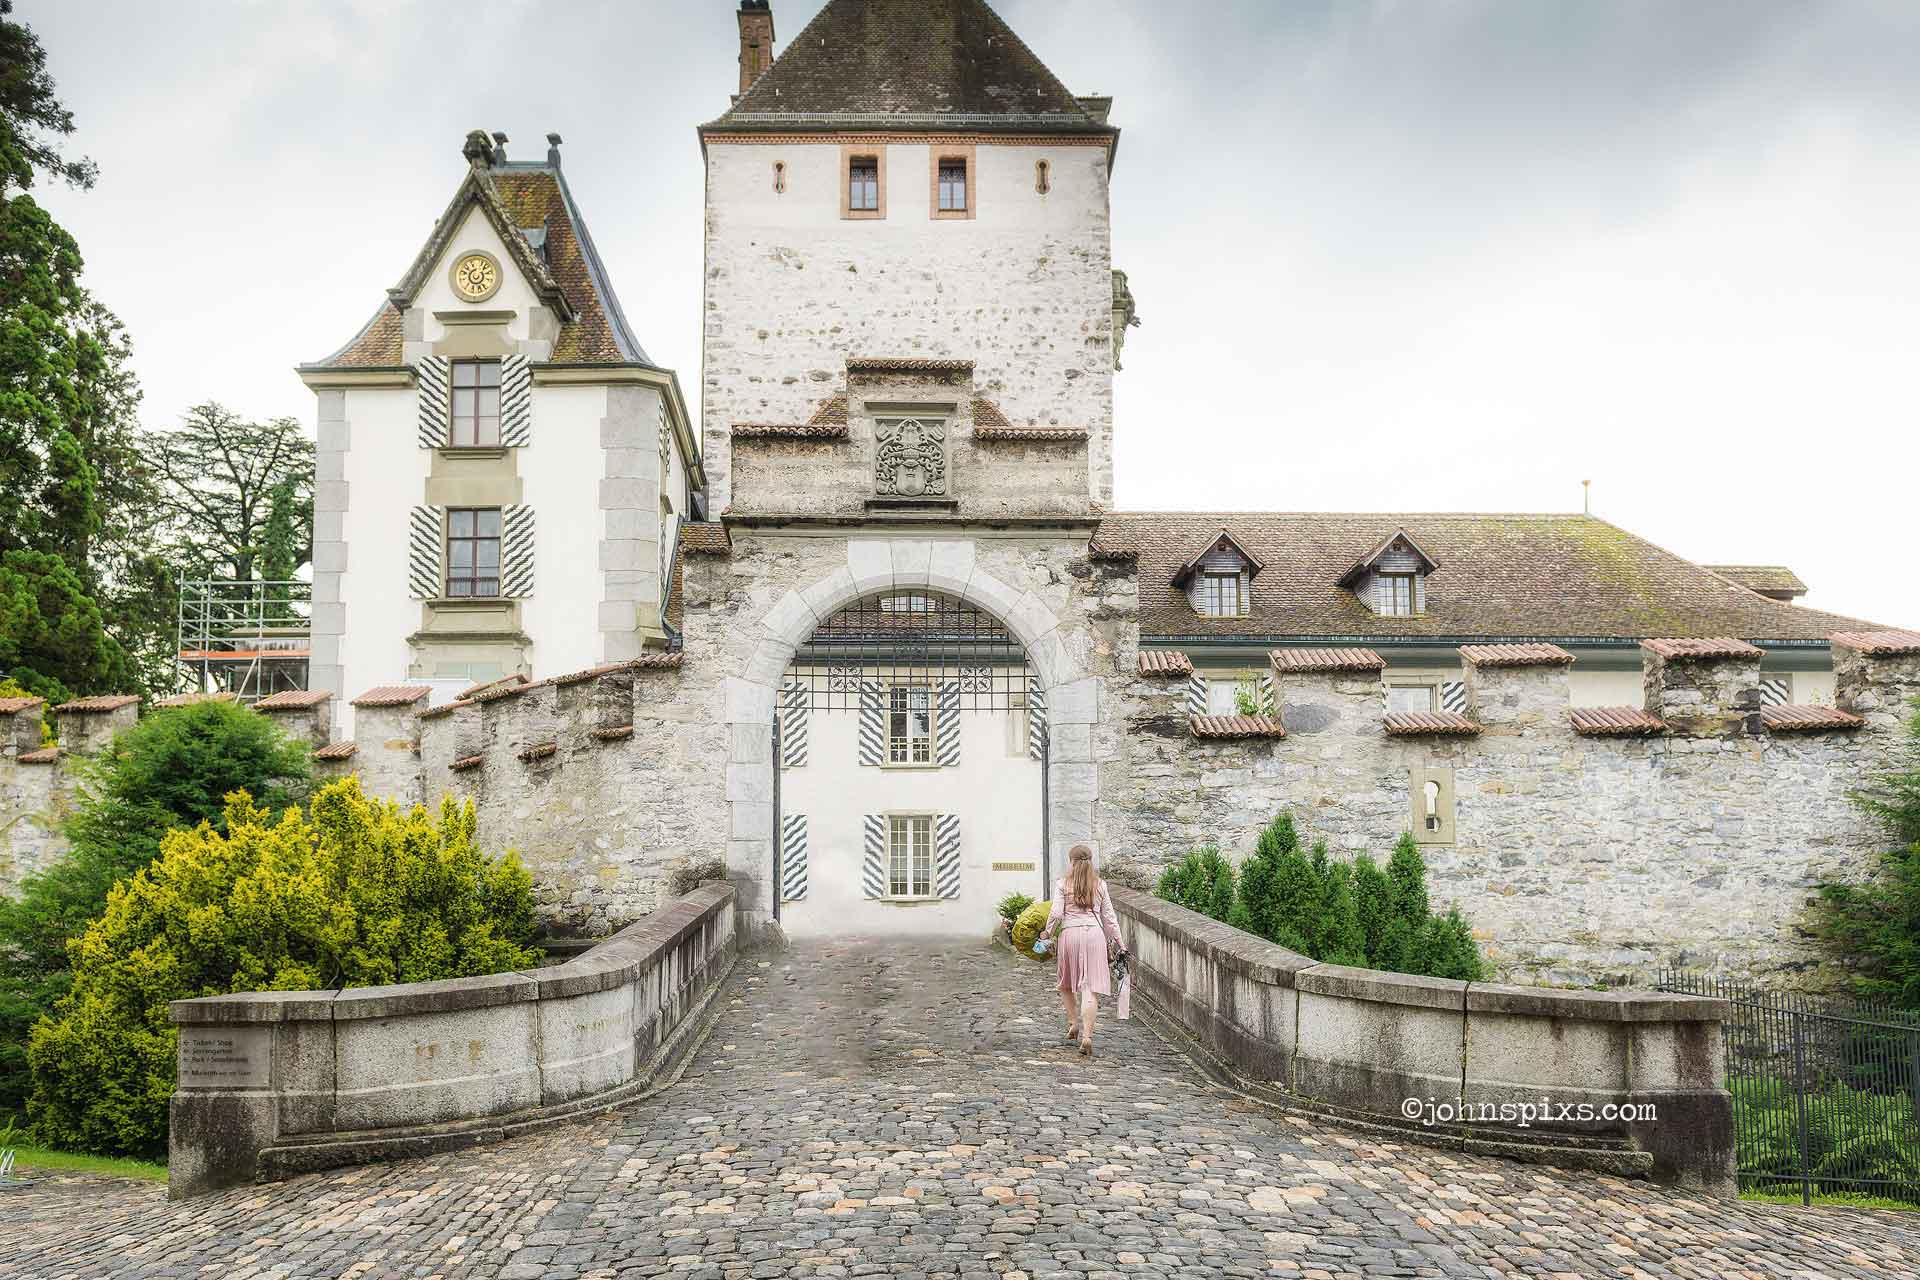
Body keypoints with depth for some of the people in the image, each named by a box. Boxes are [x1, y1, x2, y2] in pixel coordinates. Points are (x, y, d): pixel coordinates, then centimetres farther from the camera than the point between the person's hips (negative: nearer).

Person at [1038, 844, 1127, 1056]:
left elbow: (1056, 913, -7)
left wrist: (1048, 933, 9)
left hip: (1069, 934, -1)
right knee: (1090, 987, -3)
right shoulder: (1100, 884, 8)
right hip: (1094, 934, 1)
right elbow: (1109, 916, 11)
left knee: (1066, 984, 21)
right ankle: (1087, 1035, -10)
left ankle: (1073, 1024, 20)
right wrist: (1119, 942, 17)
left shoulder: (1062, 884, 1)